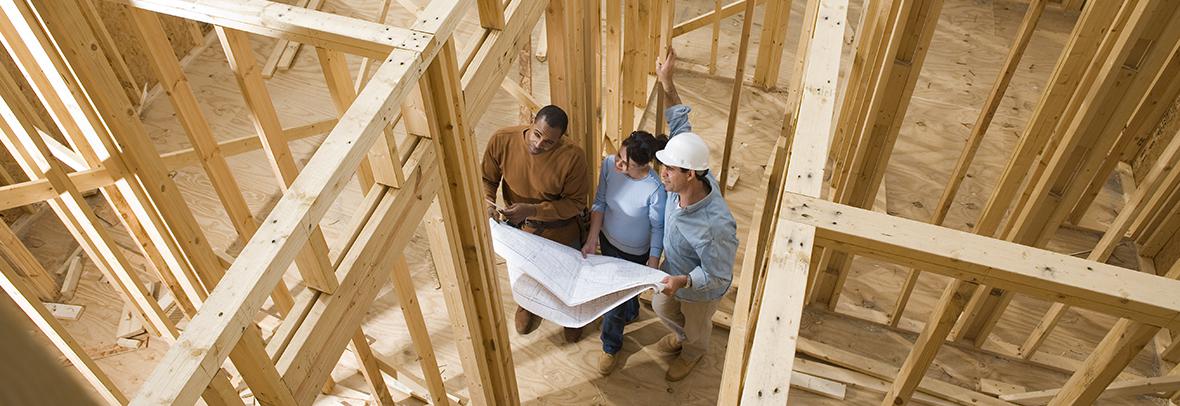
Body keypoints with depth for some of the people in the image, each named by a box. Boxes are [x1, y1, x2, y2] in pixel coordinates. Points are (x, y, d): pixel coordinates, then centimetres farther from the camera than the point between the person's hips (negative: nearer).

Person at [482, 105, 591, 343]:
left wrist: (532, 210, -32)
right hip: (518, 227, 2)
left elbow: (576, 203, -22)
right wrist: (487, 203, -30)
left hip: (560, 231, -2)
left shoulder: (572, 157, -33)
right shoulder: (502, 140, -25)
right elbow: (487, 179, -9)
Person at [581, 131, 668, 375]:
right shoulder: (609, 164, -24)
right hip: (607, 239, 5)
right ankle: (630, 312, 65)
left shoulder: (655, 190, -36)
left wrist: (653, 263, -16)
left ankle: (610, 347, 42)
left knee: (616, 299, 12)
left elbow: (658, 228, -20)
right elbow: (600, 203, -10)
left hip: (634, 254, -5)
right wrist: (592, 240, -13)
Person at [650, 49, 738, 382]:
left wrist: (683, 281, -48)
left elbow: (717, 276, -32)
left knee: (696, 327, 28)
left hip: (700, 290, -6)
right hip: (673, 272, 6)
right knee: (662, 308, 33)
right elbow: (681, 127, -15)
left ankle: (693, 352, 63)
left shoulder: (715, 225, -47)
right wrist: (666, 82, -17)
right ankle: (681, 334, 67)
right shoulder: (690, 179, -28)